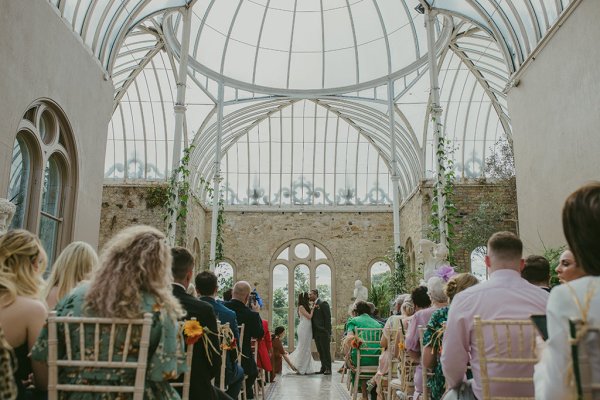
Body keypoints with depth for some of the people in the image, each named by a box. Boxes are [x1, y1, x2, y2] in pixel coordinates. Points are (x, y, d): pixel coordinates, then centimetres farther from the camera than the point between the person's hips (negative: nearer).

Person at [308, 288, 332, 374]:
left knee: (325, 351, -2)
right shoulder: (312, 305, 15)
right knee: (320, 351, 10)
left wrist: (328, 332, -15)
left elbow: (328, 318, -11)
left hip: (323, 332, -7)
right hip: (316, 332, 7)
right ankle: (323, 368, 17)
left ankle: (328, 368, 4)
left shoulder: (323, 303, -7)